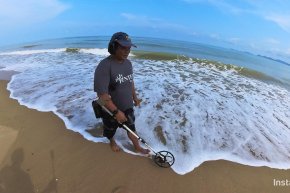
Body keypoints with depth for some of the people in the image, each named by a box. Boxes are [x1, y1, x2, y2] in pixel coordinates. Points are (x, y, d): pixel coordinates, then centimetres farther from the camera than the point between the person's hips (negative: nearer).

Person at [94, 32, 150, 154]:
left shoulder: (128, 63, -3)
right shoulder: (104, 66, -27)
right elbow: (101, 93, -30)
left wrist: (135, 97, 17)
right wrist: (116, 111, -30)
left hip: (128, 106, 5)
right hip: (111, 109, -5)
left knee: (131, 127, 21)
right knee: (110, 129, 24)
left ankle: (137, 147, 44)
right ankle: (112, 142, 55)